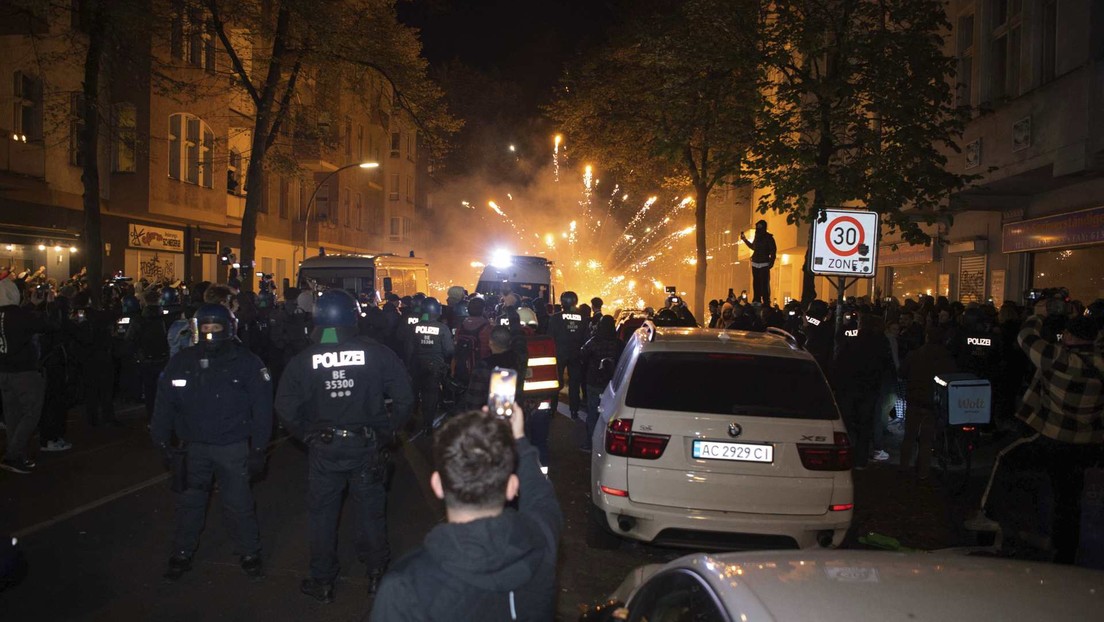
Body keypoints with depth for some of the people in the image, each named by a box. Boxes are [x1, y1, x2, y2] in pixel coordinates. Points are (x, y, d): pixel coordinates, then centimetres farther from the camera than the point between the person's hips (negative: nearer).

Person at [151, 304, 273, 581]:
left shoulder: (246, 362, -7)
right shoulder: (181, 362, 0)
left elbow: (261, 408, -6)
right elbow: (165, 404, 6)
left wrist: (258, 449, -8)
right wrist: (162, 441, 2)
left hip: (233, 446, -3)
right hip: (192, 446, 3)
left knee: (238, 503, 3)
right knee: (189, 501, 13)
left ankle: (249, 553, 20)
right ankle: (182, 554, 30)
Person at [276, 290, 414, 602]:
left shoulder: (303, 360, -8)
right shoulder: (377, 352, -11)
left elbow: (285, 408, -8)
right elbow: (405, 398, -11)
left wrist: (307, 435, 7)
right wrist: (387, 430, 2)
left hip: (323, 448, 0)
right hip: (367, 447, 0)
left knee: (322, 513, 16)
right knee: (371, 509, 16)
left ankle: (322, 582, 28)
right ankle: (376, 572, 29)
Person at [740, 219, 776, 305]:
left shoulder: (768, 237, -4)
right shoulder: (757, 237, 13)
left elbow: (773, 250, -5)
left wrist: (771, 262, -12)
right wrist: (745, 240, 27)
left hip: (764, 264, -6)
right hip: (755, 263, 6)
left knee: (764, 284, -10)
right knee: (756, 283, 7)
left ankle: (766, 302, -9)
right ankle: (756, 301, 13)